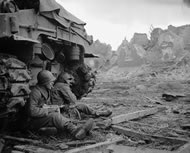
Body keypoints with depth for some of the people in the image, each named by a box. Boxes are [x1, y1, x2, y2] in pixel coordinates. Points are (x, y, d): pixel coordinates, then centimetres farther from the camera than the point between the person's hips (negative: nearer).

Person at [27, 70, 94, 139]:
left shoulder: (46, 90, 11)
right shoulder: (35, 92, -18)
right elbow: (32, 111, -26)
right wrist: (48, 110, -22)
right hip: (33, 121, -8)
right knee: (55, 116, -32)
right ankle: (74, 130, -45)